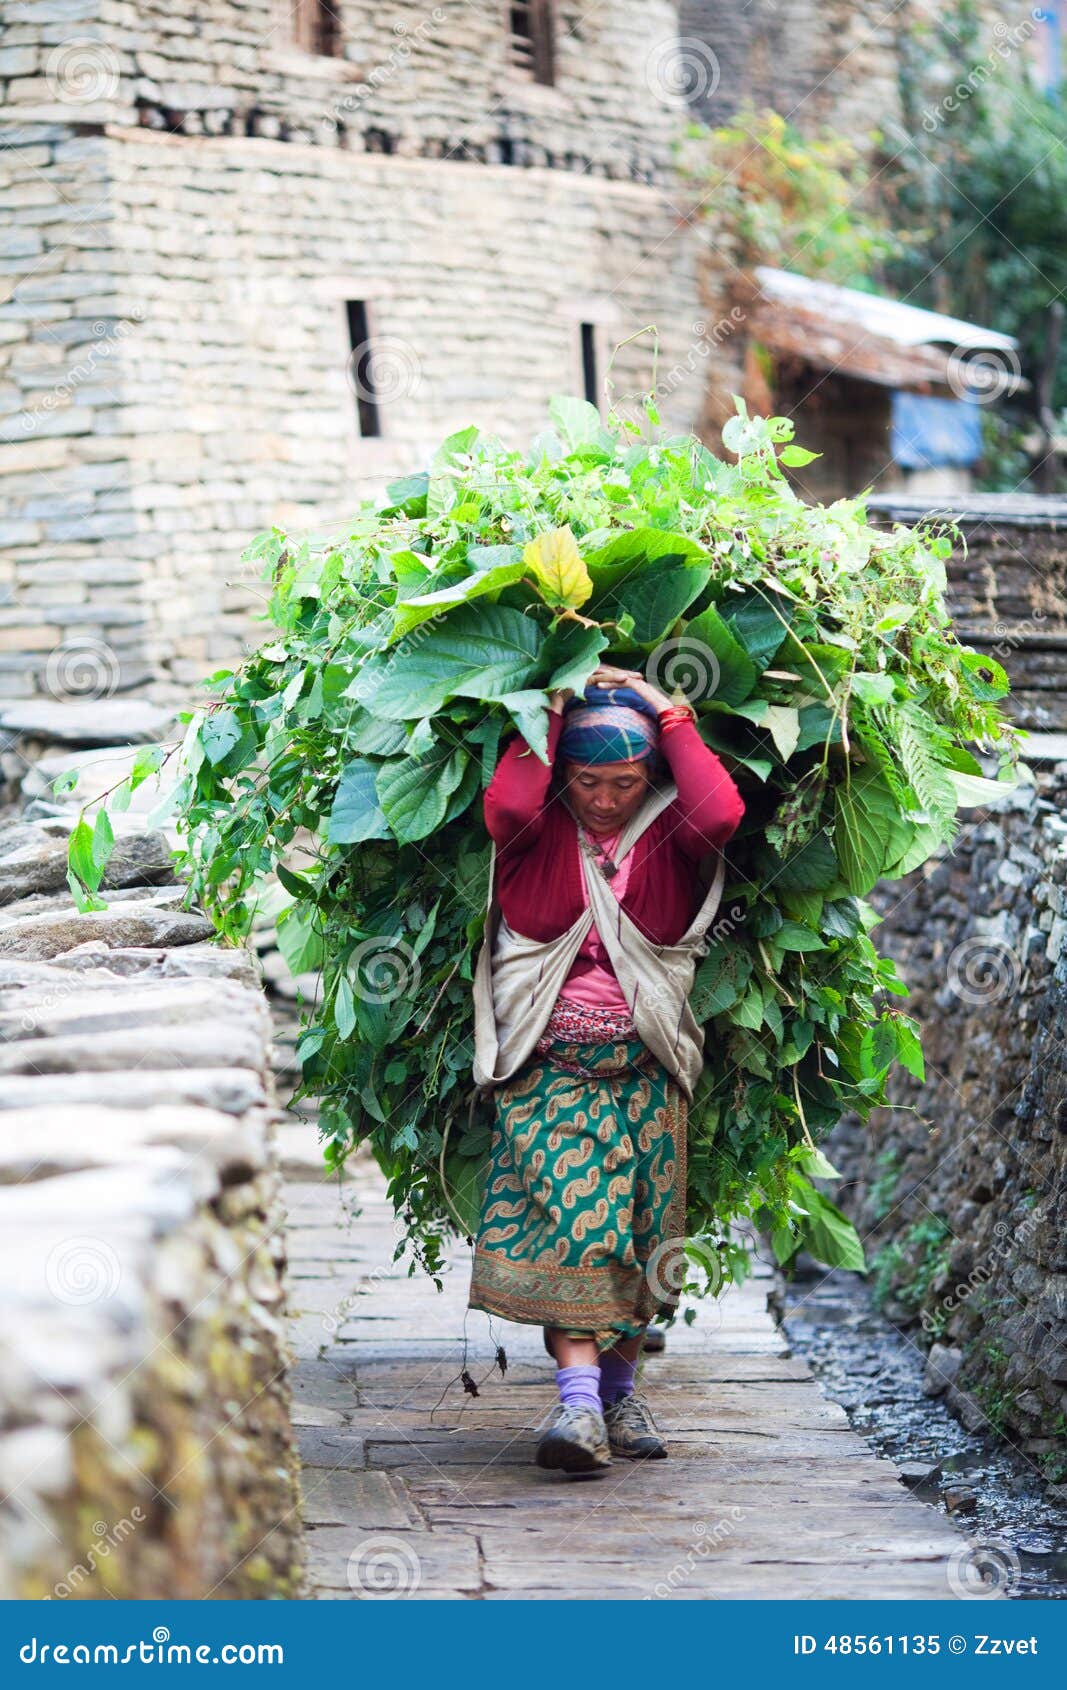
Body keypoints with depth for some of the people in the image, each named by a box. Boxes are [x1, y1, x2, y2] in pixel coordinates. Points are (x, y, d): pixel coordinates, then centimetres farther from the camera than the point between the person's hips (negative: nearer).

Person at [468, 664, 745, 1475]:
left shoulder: (667, 834, 4)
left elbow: (721, 814, -18)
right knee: (563, 1213, -19)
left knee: (634, 1233, 2)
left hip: (644, 1069, 2)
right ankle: (579, 1397, -25)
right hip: (549, 1065, -2)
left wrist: (671, 715, -9)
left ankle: (619, 1387, 19)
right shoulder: (540, 832, 2)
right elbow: (506, 807, -21)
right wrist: (548, 715, -9)